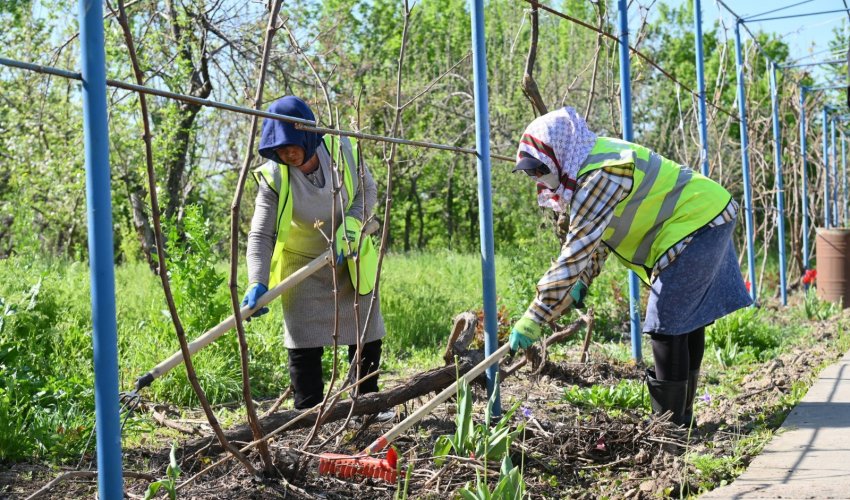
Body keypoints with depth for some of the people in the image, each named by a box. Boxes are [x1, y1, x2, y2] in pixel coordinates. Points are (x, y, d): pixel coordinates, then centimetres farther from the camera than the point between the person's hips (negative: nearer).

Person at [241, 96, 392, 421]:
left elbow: (368, 191, -3)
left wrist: (350, 226, -21)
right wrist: (257, 283, -34)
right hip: (303, 266, -3)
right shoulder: (273, 177, -22)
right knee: (304, 343, -8)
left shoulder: (341, 149, -17)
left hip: (351, 257, 3)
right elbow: (261, 235, -22)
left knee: (366, 334, 10)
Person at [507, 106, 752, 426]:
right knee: (686, 322, 16)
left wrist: (534, 317, -29)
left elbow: (576, 252, -30)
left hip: (693, 227, -11)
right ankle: (681, 416, 27)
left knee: (666, 326, -9)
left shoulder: (600, 176, -26)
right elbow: (593, 237, 16)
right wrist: (582, 281, 5)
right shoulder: (594, 159, 6)